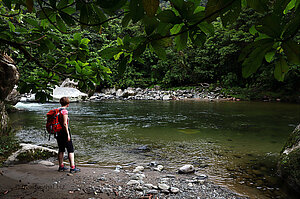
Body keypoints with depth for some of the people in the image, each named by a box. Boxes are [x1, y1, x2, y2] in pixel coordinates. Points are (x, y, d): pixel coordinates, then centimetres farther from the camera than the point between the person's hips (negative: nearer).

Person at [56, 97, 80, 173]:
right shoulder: (64, 111, -15)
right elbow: (65, 124, -20)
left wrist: (56, 132, 20)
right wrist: (68, 134, -16)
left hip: (59, 132, 8)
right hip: (64, 131, -8)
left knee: (61, 150, 16)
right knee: (71, 150, -1)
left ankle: (61, 166, 24)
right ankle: (72, 167, -1)